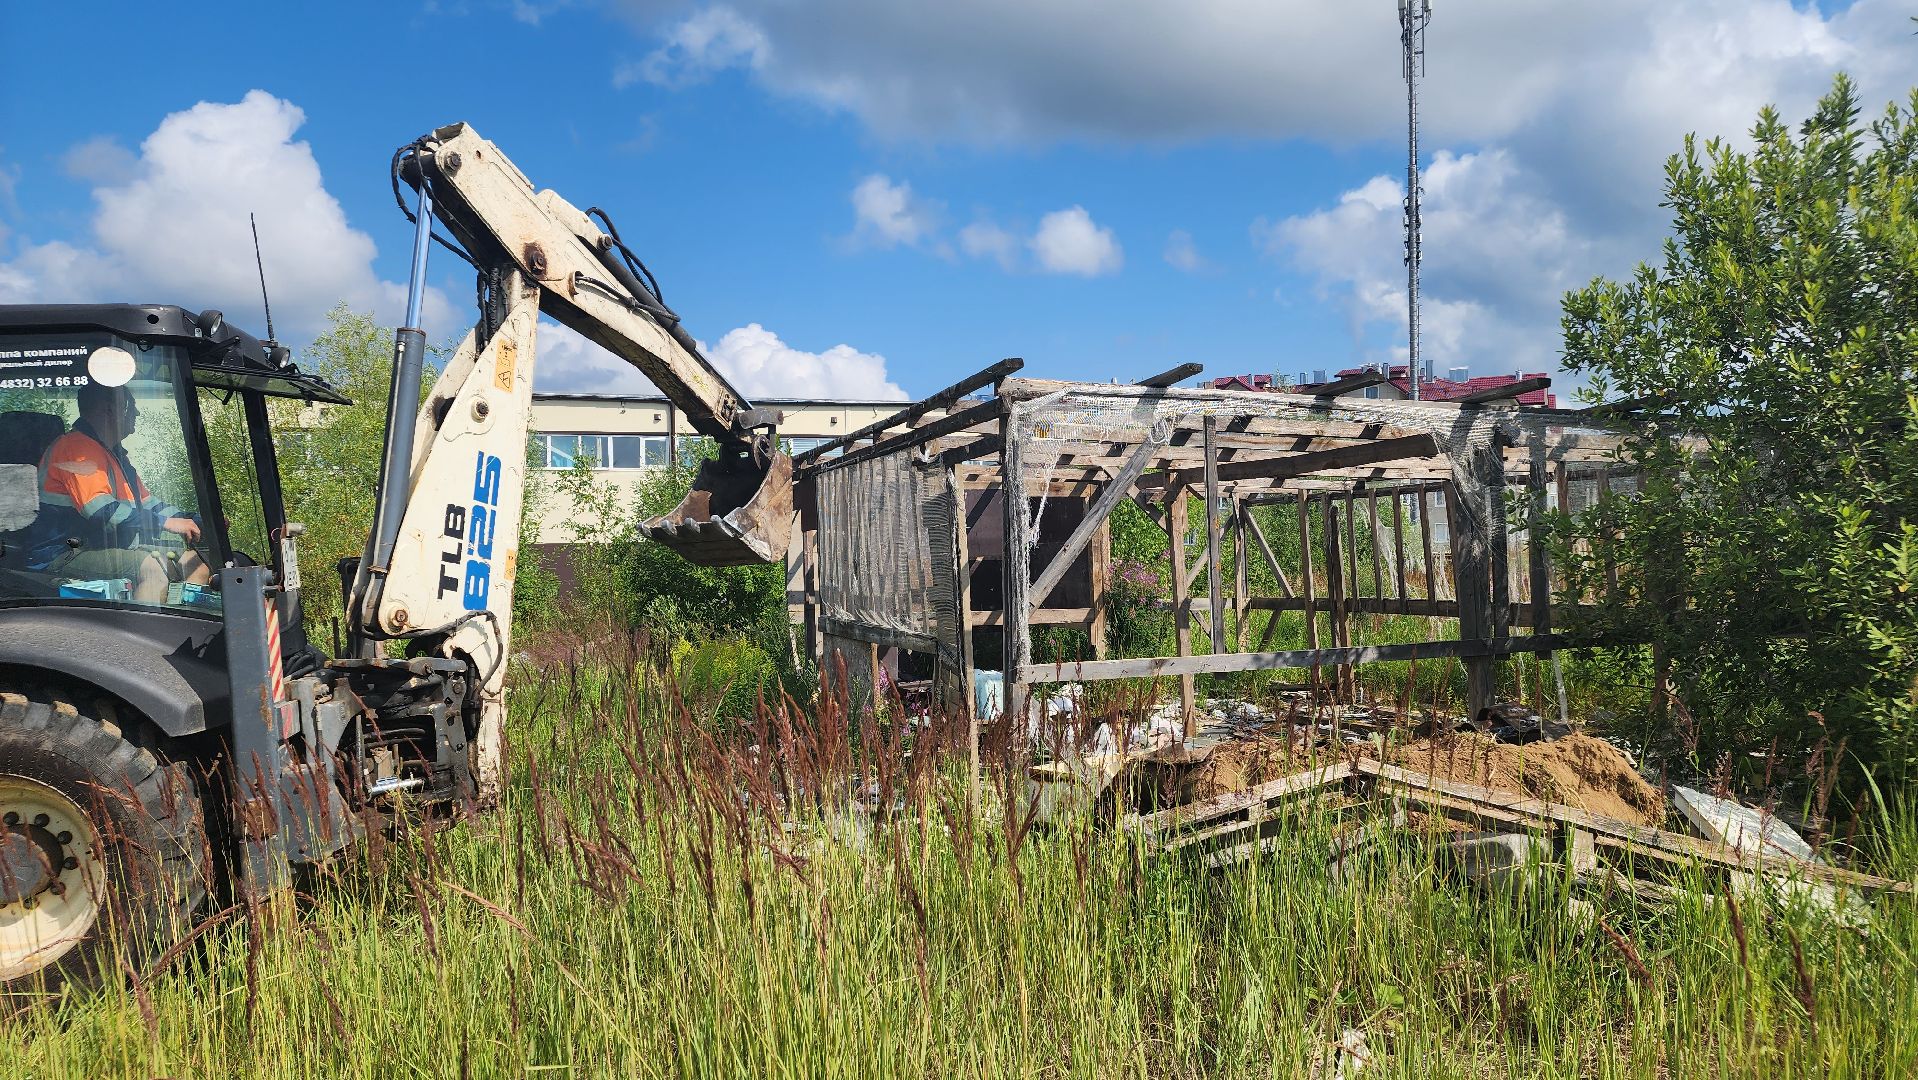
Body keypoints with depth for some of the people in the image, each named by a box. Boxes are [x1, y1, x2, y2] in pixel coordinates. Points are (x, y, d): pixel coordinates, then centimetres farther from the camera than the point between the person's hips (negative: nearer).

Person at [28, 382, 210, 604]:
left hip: (111, 550, 10)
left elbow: (147, 503, 25)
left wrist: (194, 521, 10)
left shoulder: (115, 455, 22)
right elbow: (100, 510, -24)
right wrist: (166, 522, -23)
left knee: (194, 562, -1)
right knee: (150, 566, -33)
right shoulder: (76, 447, -11)